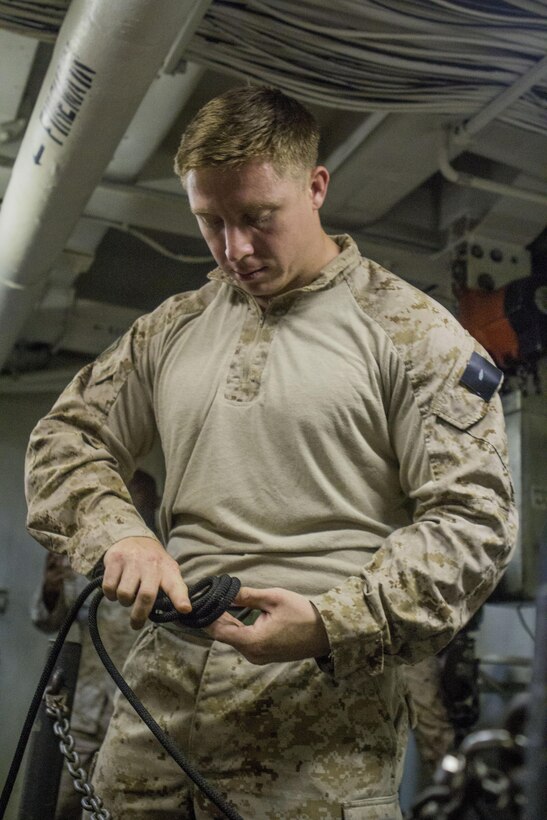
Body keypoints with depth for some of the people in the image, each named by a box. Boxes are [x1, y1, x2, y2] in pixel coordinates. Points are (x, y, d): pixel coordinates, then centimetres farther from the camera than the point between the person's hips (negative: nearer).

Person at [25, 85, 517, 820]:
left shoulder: (412, 332, -3)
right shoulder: (172, 328, 12)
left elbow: (473, 520, -7)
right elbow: (65, 438, 15)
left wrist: (330, 623, -18)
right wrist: (118, 535, -5)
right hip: (160, 691, 5)